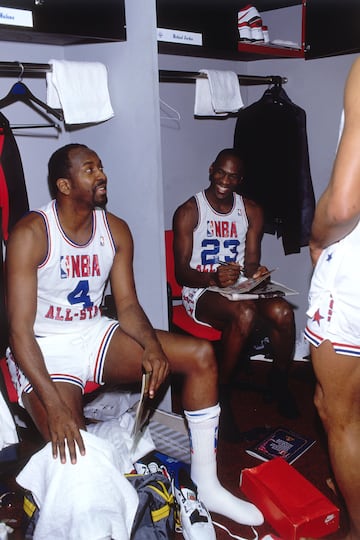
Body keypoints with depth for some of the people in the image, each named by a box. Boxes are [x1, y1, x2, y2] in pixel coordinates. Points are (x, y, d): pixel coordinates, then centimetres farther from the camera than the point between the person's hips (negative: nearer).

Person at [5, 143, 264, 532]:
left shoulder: (116, 231, 1)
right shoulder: (31, 234, -17)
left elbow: (127, 304, 4)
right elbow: (20, 329, -20)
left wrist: (152, 347, -19)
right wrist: (54, 404, -31)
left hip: (94, 335, 6)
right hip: (44, 349, -5)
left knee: (201, 355, -8)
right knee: (69, 448, -32)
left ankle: (206, 486, 0)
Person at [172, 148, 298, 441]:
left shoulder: (252, 211, 9)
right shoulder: (188, 212, -5)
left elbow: (252, 262, 8)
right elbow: (181, 271, -9)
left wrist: (256, 272, -17)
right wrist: (213, 279, -29)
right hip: (200, 293, -4)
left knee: (282, 311, -26)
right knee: (245, 313, -36)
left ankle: (279, 381, 3)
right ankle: (222, 394, -16)